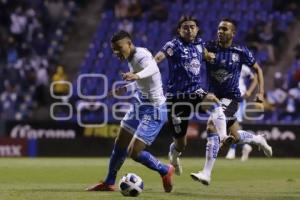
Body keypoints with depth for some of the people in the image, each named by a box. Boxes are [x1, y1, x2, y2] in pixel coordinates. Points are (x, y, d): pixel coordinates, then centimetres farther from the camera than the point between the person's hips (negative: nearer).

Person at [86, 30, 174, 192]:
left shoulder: (141, 56, -25)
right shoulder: (131, 59, 4)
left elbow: (152, 67, -50)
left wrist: (137, 75, -69)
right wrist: (126, 89, 23)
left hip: (154, 111, -10)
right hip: (139, 106, 10)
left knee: (134, 152, -11)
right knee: (119, 145, 16)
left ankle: (165, 171, 12)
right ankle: (109, 183, 32)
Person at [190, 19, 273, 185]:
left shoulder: (241, 52, -5)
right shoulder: (209, 47, -3)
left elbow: (257, 69, 7)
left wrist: (260, 92, 0)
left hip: (231, 97, -4)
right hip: (214, 95, 4)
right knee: (237, 137, 11)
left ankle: (206, 174, -22)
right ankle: (258, 139, 46)